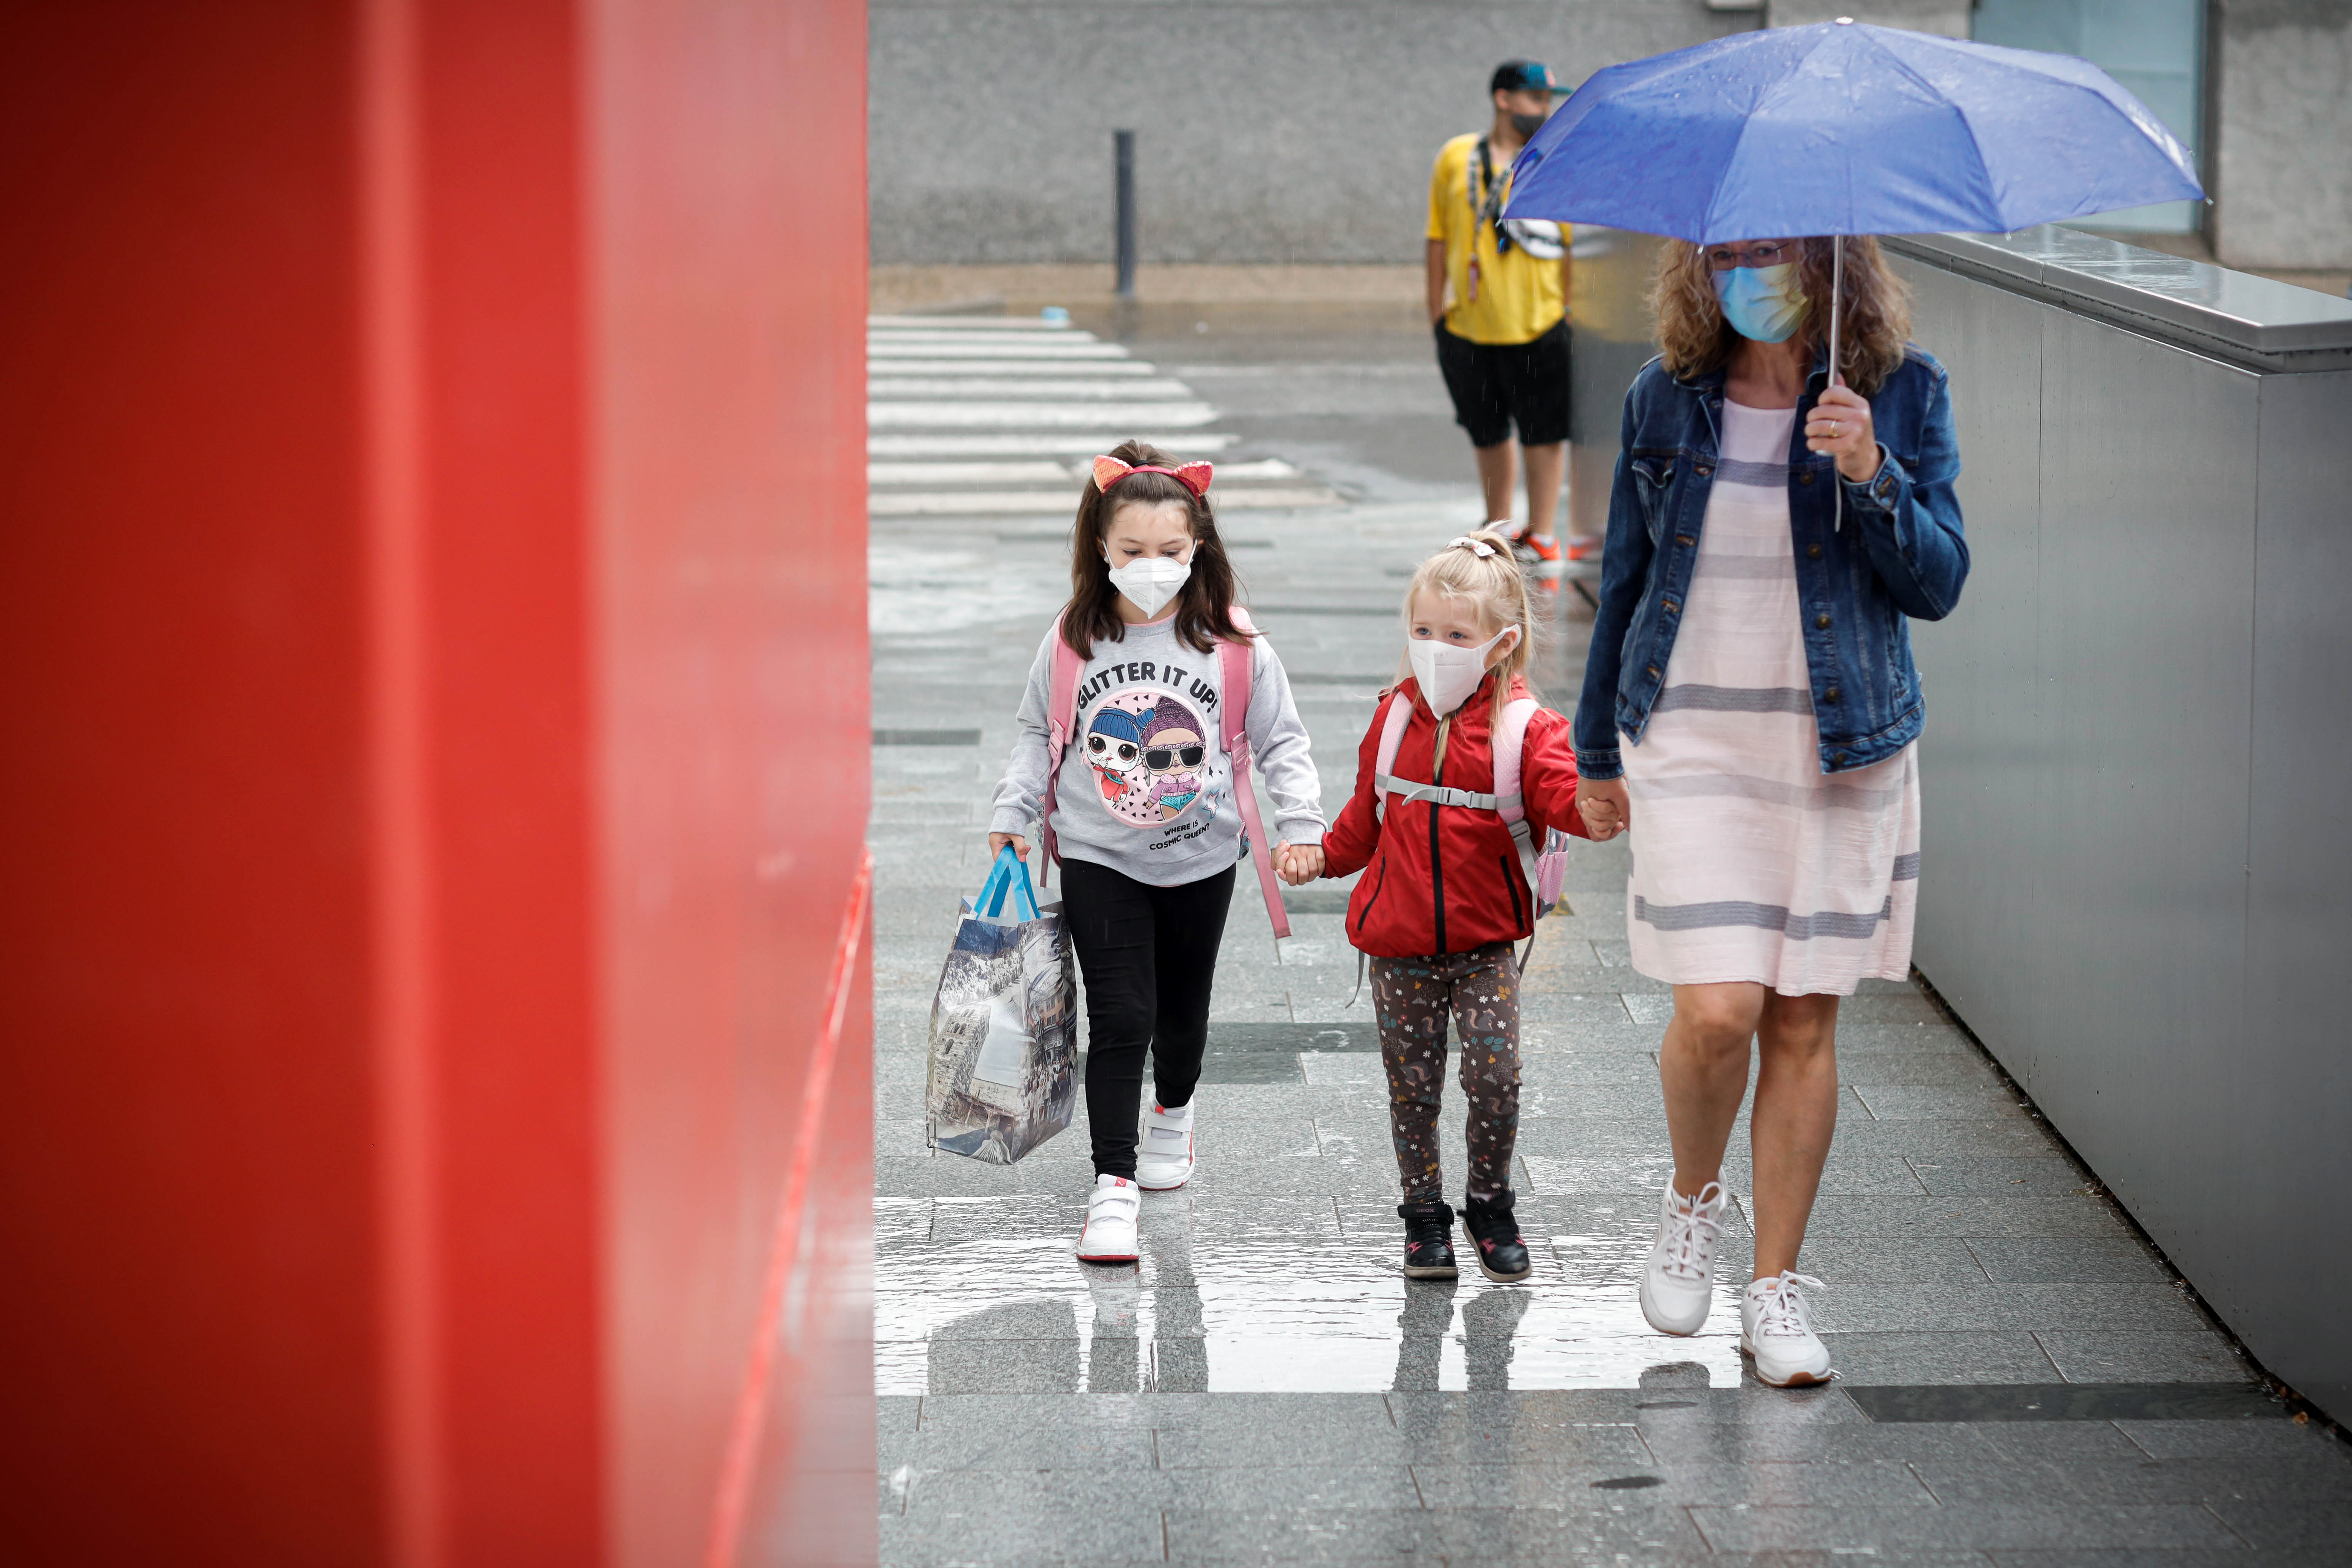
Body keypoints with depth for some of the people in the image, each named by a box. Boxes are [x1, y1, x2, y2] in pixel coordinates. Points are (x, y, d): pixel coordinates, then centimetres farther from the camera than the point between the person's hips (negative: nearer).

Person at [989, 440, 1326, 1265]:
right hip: (1098, 860, -1)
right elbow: (1037, 737, 7)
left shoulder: (1234, 647, -8)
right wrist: (1010, 816, 1)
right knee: (1119, 1017, -10)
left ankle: (1174, 1111, 49)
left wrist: (1301, 825, -10)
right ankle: (1113, 1186, -8)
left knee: (1182, 1008, 18)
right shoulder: (1074, 641, -5)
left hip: (1200, 858, 1)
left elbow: (1281, 743, -1)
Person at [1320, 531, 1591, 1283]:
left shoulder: (1526, 729, -6)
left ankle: (1490, 1206, 14)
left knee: (1495, 1079, -8)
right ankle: (1424, 1215, 21)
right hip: (1399, 944, 3)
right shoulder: (1395, 719, 5)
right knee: (1412, 1086, 6)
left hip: (1486, 944, -3)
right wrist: (1322, 854, 10)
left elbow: (1564, 797, -20)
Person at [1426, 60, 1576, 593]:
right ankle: (1500, 527, 32)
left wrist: (1570, 311, -6)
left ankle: (1540, 537, 9)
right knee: (1489, 434, 15)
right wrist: (1437, 313, 8)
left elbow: (1574, 245, 0)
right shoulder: (1457, 158, 5)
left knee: (1544, 434, -1)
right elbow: (1439, 240, 10)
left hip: (1538, 327, -2)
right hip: (1469, 327, 2)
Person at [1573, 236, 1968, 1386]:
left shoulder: (1901, 394, -2)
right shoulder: (1664, 399, 3)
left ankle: (1776, 1288, 16)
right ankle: (1692, 1197, 19)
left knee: (1804, 1023, 4)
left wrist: (1871, 473, -22)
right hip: (1691, 739, 0)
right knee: (1717, 1012, -12)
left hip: (1842, 743, 0)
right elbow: (1626, 579, 13)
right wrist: (1599, 751, 19)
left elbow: (1937, 583, -5)